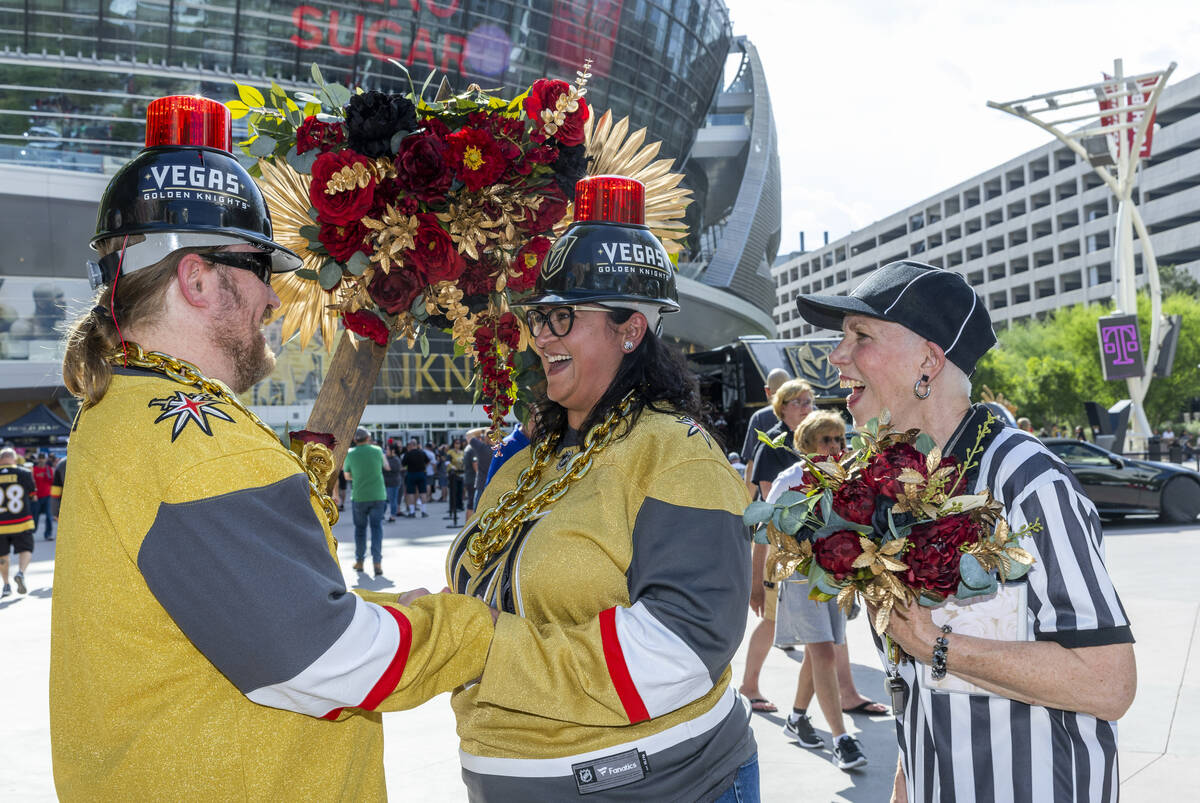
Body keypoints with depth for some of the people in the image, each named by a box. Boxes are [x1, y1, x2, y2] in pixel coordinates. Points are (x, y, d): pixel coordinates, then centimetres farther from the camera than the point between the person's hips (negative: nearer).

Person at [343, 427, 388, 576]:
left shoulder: (350, 453, -2)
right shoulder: (377, 450, -1)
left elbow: (347, 476, 8)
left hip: (359, 497, 0)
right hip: (378, 496, 0)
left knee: (360, 528, 14)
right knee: (377, 527, 2)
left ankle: (359, 561, 22)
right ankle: (377, 562, -9)